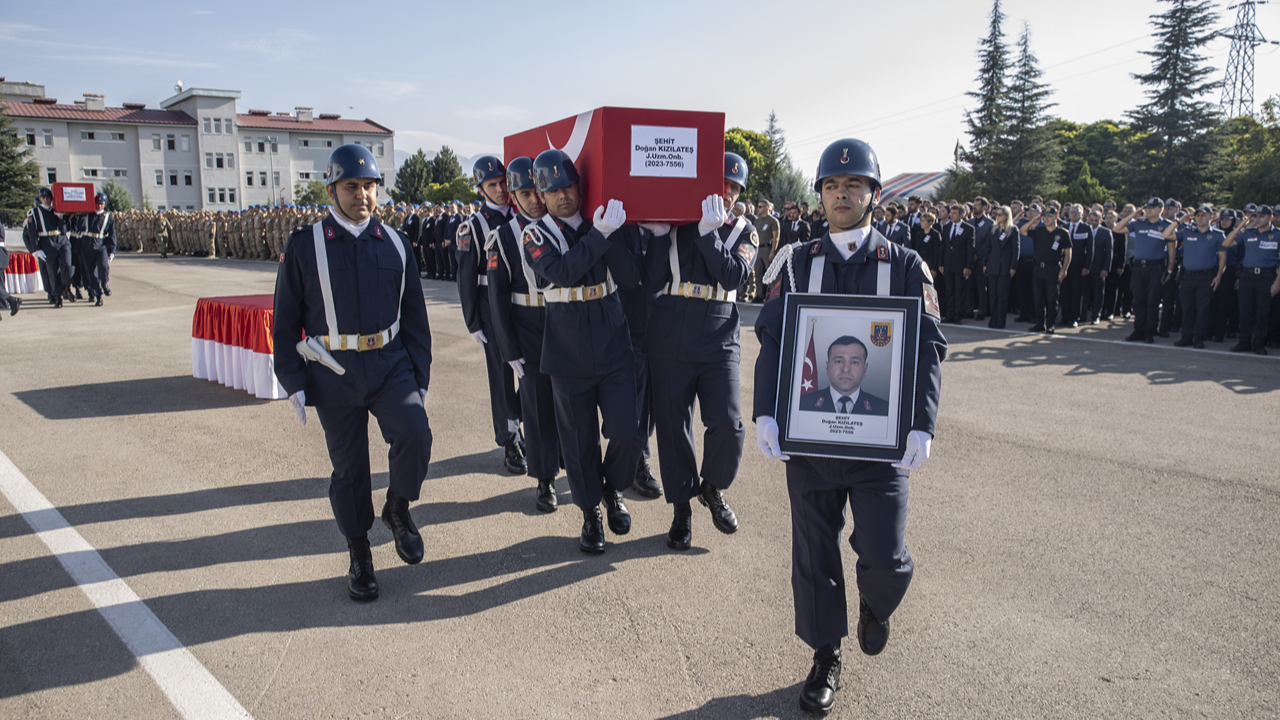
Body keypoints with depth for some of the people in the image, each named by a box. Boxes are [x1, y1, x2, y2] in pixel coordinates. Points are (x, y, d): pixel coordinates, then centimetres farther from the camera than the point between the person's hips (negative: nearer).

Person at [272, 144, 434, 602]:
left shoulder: (395, 245, 6)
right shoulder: (304, 246, -1)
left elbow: (414, 315, 11)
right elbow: (286, 320, 2)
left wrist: (420, 375, 7)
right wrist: (293, 382, -2)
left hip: (390, 365, 1)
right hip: (334, 374, -1)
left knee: (415, 435, -22)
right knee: (349, 467, 7)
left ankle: (398, 508, 7)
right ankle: (359, 559, 25)